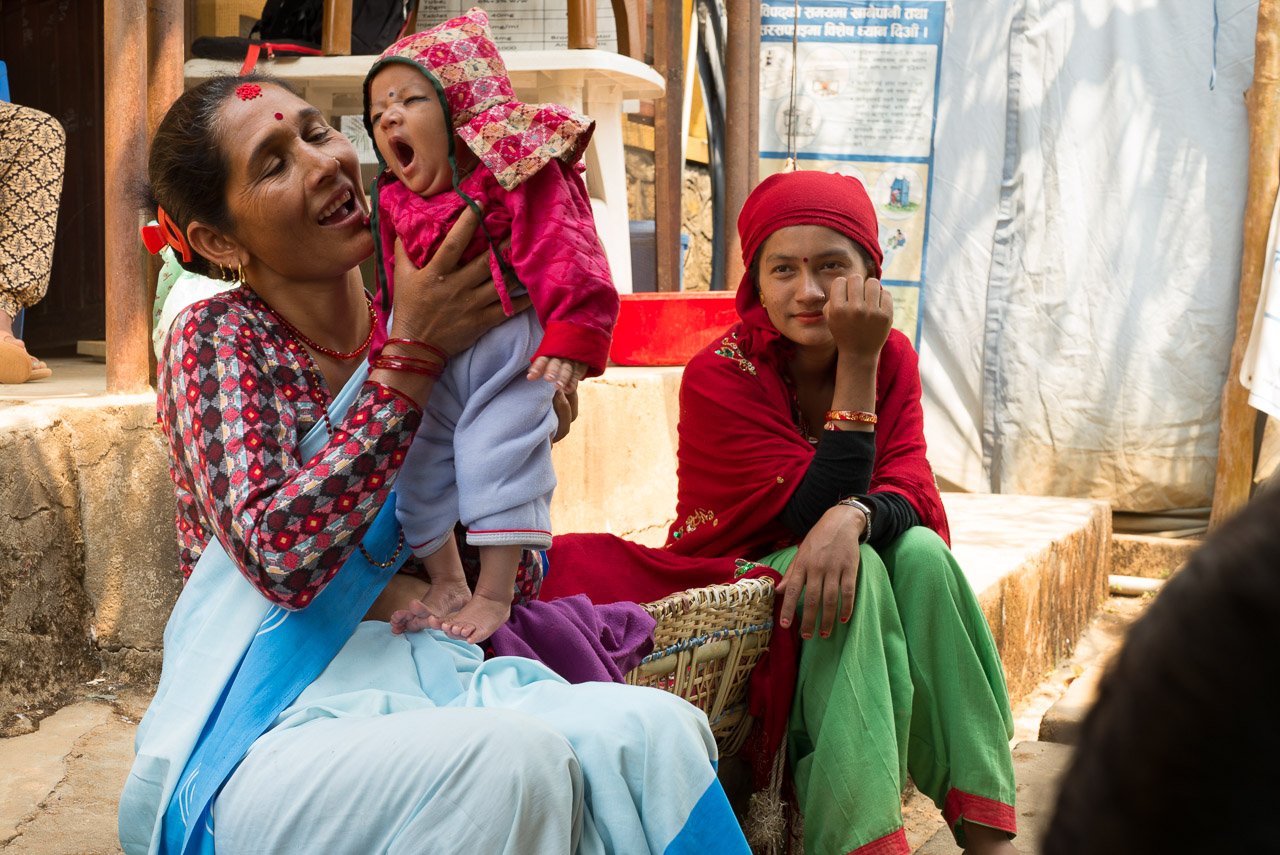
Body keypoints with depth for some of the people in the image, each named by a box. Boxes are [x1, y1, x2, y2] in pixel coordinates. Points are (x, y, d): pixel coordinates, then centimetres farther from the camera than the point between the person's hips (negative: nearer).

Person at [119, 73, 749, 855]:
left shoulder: (414, 327, 11)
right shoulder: (216, 339, -2)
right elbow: (279, 555, -19)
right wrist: (415, 353, -15)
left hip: (425, 685, 5)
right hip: (272, 735, -5)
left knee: (659, 730, -23)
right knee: (516, 756, -34)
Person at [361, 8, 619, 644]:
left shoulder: (517, 170, -12)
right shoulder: (394, 200, 8)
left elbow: (558, 252, -19)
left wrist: (569, 336, -26)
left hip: (506, 345, -6)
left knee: (499, 455, -9)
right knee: (417, 458, 7)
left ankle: (495, 593, 3)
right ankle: (447, 585, 25)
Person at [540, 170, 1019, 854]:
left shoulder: (891, 357, -3)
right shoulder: (718, 375, -18)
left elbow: (911, 491, -14)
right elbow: (817, 504, -24)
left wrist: (853, 517, -38)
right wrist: (856, 363, -28)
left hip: (816, 569, 4)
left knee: (921, 552, -27)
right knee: (858, 569, -32)